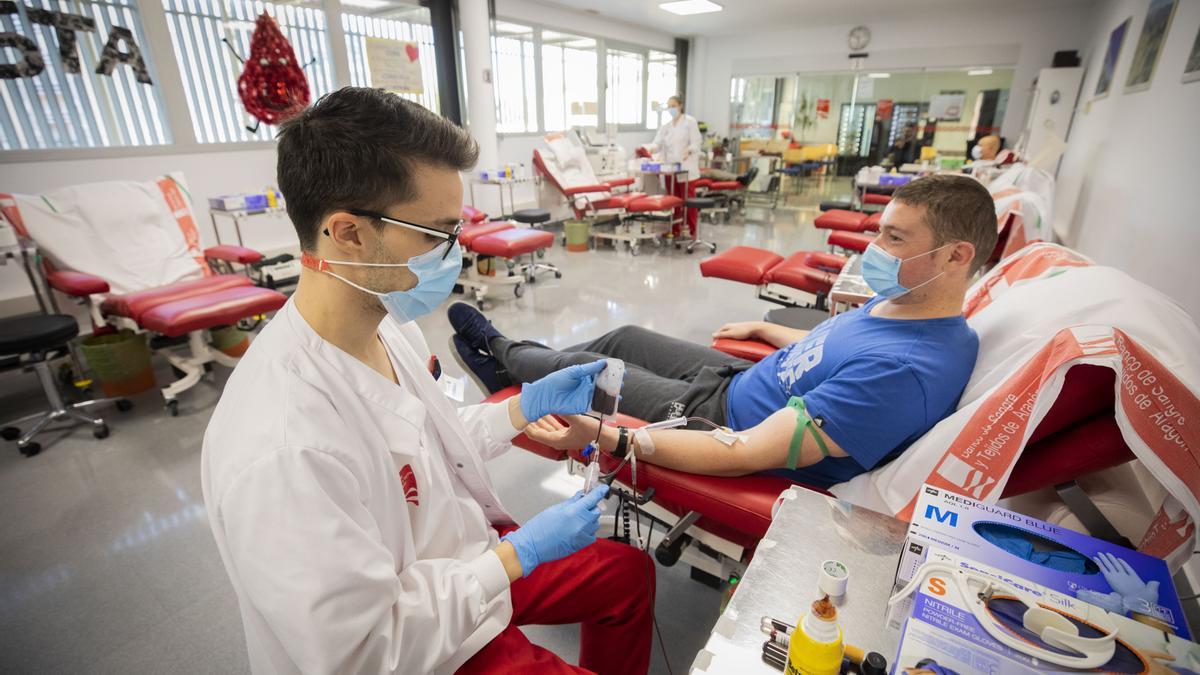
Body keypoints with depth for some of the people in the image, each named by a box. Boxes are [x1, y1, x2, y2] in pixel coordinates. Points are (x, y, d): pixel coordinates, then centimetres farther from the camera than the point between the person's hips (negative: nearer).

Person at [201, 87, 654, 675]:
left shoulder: (386, 323, -10)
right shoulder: (282, 450, -36)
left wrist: (527, 406, -2)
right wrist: (521, 554, -21)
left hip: (465, 559, 7)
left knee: (628, 571, 16)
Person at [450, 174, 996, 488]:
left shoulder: (908, 370, -34)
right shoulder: (900, 302, -3)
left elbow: (744, 455, -36)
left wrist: (602, 435, -36)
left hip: (723, 423, -8)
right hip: (743, 379, 8)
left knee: (581, 366, 0)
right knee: (625, 338, 15)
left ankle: (503, 353, 32)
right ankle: (509, 363, 35)